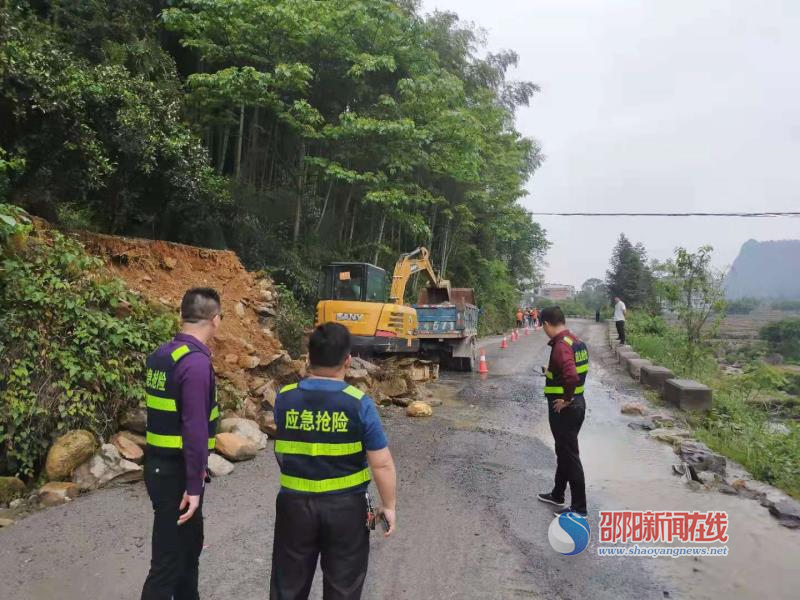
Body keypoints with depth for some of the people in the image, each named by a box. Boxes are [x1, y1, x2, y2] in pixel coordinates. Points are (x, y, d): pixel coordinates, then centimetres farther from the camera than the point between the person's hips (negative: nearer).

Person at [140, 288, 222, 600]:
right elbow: (195, 429, -25)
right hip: (176, 473, -9)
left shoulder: (161, 355, 7)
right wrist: (194, 485, -19)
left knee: (190, 544, 24)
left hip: (159, 465, 9)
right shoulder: (196, 362, -22)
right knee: (169, 558, 3)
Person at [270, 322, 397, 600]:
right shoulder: (359, 404, -16)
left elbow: (280, 453, 7)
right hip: (346, 507, -2)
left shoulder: (284, 398, -7)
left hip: (294, 504, 3)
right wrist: (389, 506, -1)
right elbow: (382, 465, -13)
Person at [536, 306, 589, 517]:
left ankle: (579, 507, 11)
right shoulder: (577, 341, 7)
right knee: (564, 452, 21)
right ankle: (557, 494, 36)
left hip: (564, 408, -10)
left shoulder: (561, 346, -23)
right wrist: (552, 371, 18)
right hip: (577, 403, 10)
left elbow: (572, 377, -36)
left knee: (570, 456, 0)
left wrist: (566, 399, -22)